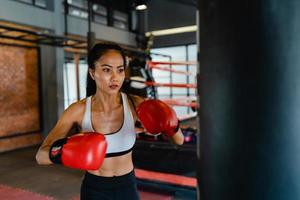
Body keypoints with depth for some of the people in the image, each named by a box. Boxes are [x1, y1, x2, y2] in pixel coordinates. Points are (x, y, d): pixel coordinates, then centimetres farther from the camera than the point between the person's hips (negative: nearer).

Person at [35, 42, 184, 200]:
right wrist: (59, 151, -38)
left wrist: (171, 126, -34)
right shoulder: (78, 110, -17)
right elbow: (40, 156, -16)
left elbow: (179, 141, -12)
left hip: (127, 187, 1)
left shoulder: (134, 104, -17)